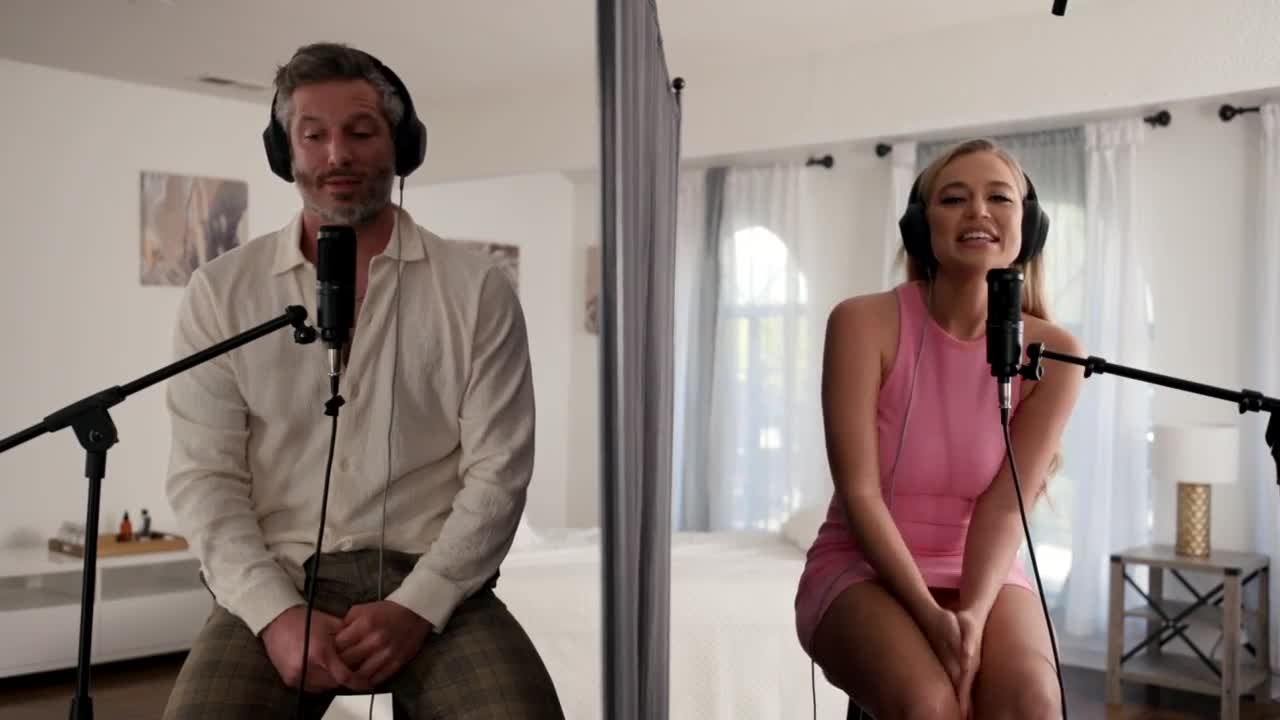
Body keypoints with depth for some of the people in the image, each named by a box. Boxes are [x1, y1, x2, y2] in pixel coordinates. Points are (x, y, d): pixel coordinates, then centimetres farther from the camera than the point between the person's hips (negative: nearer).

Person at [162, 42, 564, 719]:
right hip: (276, 583, 1)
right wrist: (277, 614, -14)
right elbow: (204, 475, 1)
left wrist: (415, 609, -14)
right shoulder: (220, 290, 6)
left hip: (433, 583, 0)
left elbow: (497, 473, -2)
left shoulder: (477, 289, 3)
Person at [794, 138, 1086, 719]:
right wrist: (932, 616, -25)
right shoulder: (864, 323, -13)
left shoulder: (1052, 352, -6)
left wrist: (973, 613, -28)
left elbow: (1007, 501, -11)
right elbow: (857, 491, -16)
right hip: (863, 569, -2)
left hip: (983, 572, 2)